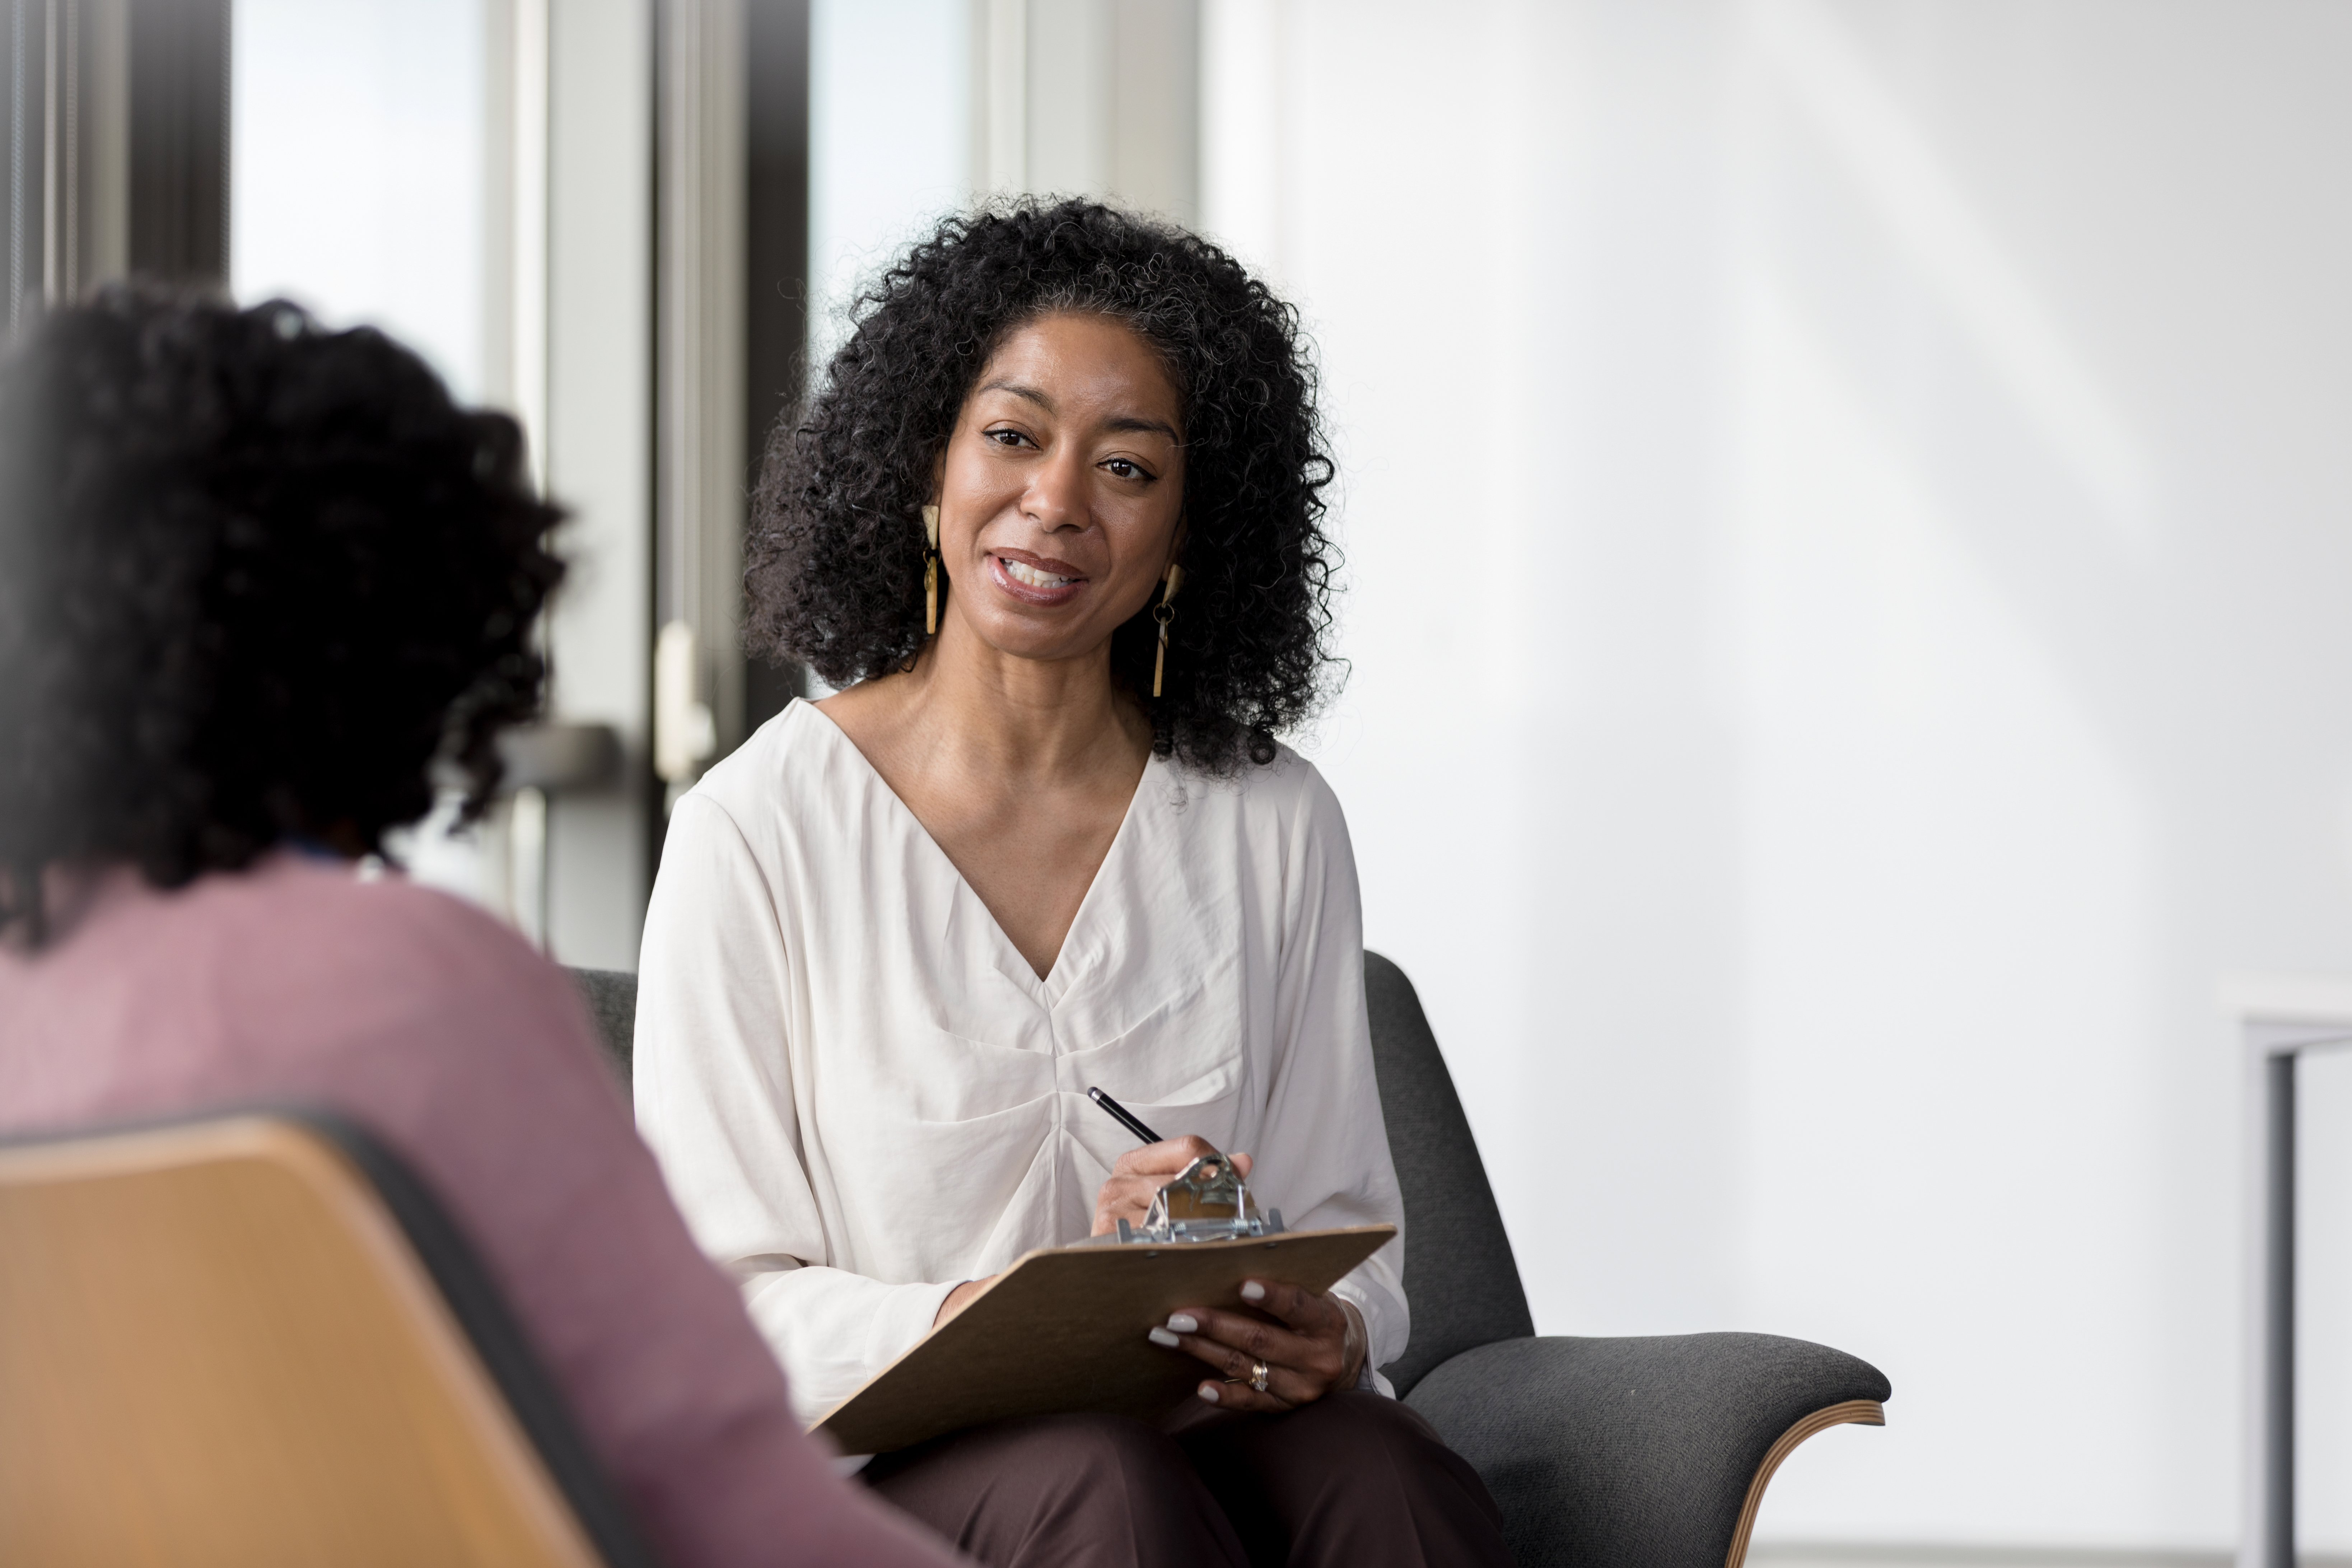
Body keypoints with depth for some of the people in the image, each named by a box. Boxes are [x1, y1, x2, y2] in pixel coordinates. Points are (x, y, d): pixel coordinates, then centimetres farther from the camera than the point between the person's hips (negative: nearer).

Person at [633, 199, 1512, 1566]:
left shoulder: (1275, 826, 10)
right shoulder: (759, 827, -1)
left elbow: (1346, 1236, 13)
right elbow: (716, 1311, -4)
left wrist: (1326, 1335, -13)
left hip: (1210, 1445, 3)